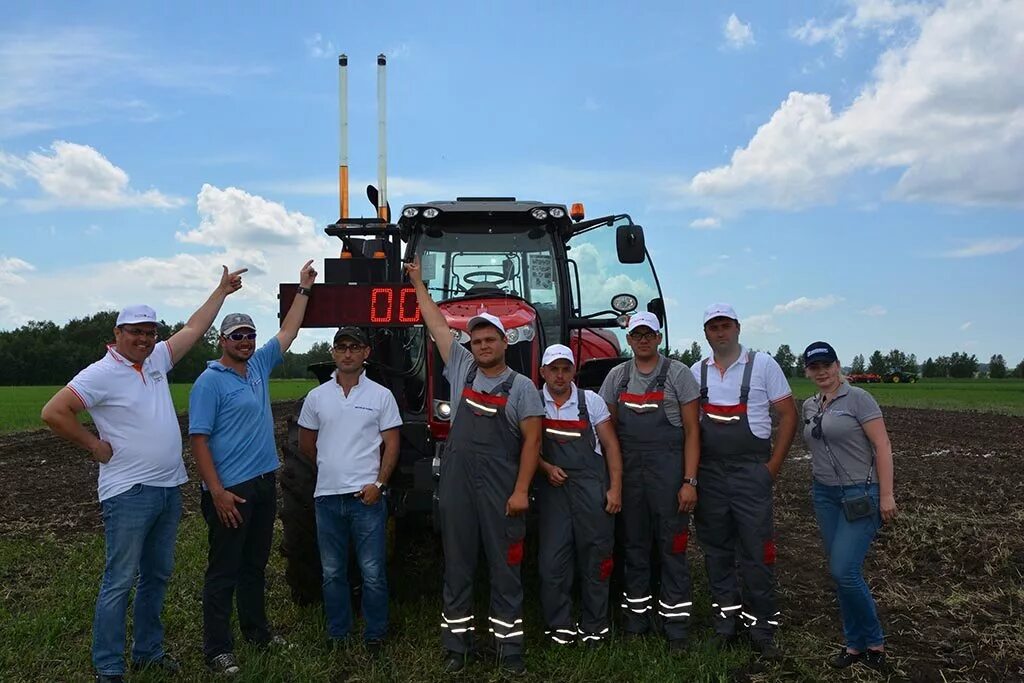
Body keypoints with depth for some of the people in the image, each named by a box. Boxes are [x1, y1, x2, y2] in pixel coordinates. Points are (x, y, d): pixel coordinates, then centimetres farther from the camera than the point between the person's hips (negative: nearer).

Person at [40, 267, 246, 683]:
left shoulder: (155, 361, 10)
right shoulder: (102, 374, -11)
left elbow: (193, 329, 18)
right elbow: (53, 413, -16)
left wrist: (222, 291, 22)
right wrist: (95, 445, -11)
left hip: (169, 489, 8)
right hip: (129, 493, -7)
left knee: (157, 575, 16)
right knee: (120, 582, 0)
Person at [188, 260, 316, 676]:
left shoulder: (259, 366, 9)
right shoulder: (210, 382, -11)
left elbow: (288, 332, 18)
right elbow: (198, 440, -15)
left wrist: (304, 289, 18)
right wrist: (217, 492, -20)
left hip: (264, 484, 7)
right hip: (230, 489, -7)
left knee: (255, 563, 19)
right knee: (224, 569, 2)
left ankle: (256, 628, 33)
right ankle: (217, 649, 12)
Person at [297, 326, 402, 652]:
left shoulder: (381, 395, 0)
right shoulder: (316, 396, 6)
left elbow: (391, 445, 0)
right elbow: (305, 445, 16)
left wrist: (378, 483, -11)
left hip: (367, 496, -2)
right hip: (327, 496, 3)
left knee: (373, 573, 2)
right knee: (332, 572, 13)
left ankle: (375, 634, 17)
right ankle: (337, 633, 27)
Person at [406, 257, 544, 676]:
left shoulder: (521, 386, -1)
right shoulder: (460, 368, 7)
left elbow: (532, 440, -4)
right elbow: (437, 324, 14)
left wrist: (521, 490, -11)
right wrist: (418, 283, 19)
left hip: (501, 488, -3)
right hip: (457, 484, 3)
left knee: (505, 567, 6)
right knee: (457, 566, 10)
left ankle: (509, 646, 17)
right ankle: (456, 645, 22)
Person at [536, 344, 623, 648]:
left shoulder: (591, 401, 4)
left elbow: (611, 446, 5)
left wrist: (615, 488, -2)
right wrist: (546, 468, -8)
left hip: (592, 486, 0)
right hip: (553, 486, 0)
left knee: (595, 556, 3)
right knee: (552, 559, -2)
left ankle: (593, 627, 16)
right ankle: (559, 626, 13)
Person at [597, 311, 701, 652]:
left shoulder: (678, 374, -1)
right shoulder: (616, 376, 9)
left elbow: (692, 430, -3)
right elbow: (608, 429, 12)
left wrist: (690, 481, -10)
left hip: (668, 470, -3)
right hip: (628, 471, 3)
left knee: (672, 546, 1)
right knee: (633, 544, 11)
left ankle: (676, 627, 11)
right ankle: (636, 618, 23)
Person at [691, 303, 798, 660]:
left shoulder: (763, 364, -3)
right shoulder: (697, 372, 8)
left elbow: (788, 414, -1)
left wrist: (773, 465, -6)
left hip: (751, 473, -3)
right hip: (709, 474, 4)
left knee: (756, 550, -1)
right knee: (716, 550, 10)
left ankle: (762, 629, 12)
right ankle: (725, 622, 23)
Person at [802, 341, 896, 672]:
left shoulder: (858, 398, -10)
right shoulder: (808, 406, 8)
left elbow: (882, 446, -13)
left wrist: (886, 495, -16)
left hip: (861, 494, -6)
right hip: (825, 495, 6)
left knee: (844, 570, -12)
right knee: (841, 572, 8)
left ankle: (874, 642, 9)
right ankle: (857, 643, 22)